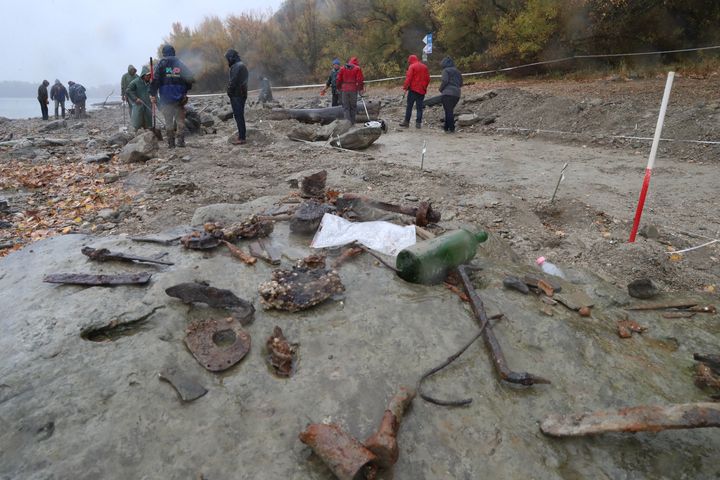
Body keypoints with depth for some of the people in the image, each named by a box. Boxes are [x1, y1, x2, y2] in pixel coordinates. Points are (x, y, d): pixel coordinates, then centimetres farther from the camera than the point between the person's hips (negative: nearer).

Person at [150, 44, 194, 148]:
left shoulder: (161, 64, -1)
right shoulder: (180, 64, 7)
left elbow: (155, 79, -8)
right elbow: (189, 78, 6)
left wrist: (153, 94, -5)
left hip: (166, 97, -2)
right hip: (180, 97, 2)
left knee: (168, 121, 3)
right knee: (180, 120, 9)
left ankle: (171, 143, 4)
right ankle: (181, 141, 7)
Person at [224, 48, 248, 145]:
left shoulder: (236, 67, -15)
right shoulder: (242, 65, 17)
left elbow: (233, 82, -20)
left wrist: (229, 93, -7)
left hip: (236, 95, -10)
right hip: (242, 94, 10)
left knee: (238, 116, -8)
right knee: (240, 116, 14)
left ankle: (241, 138, -8)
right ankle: (241, 135, 20)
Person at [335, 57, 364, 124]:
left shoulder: (342, 68, 7)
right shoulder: (357, 68, 0)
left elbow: (338, 80, 6)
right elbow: (360, 80, -8)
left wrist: (339, 88, 17)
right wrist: (360, 89, 0)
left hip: (344, 90, 1)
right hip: (354, 90, -1)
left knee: (345, 107, 4)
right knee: (353, 106, 10)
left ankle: (347, 120, -12)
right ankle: (352, 122, 13)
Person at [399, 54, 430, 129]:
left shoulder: (412, 66, -5)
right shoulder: (424, 67, 13)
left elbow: (408, 78, -14)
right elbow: (428, 79, 13)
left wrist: (405, 87, -8)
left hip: (413, 89, -5)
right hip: (422, 90, 5)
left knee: (409, 106, 1)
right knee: (419, 107, 6)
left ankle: (407, 122, 2)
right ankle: (418, 123, 2)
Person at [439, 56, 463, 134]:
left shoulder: (446, 70, -2)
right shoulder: (457, 71, 20)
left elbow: (444, 81, -13)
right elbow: (461, 84, 18)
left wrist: (441, 89, 0)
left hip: (448, 93, -7)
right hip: (457, 94, 7)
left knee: (448, 111, -5)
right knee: (450, 110, 16)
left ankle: (451, 128, -8)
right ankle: (446, 126, 21)